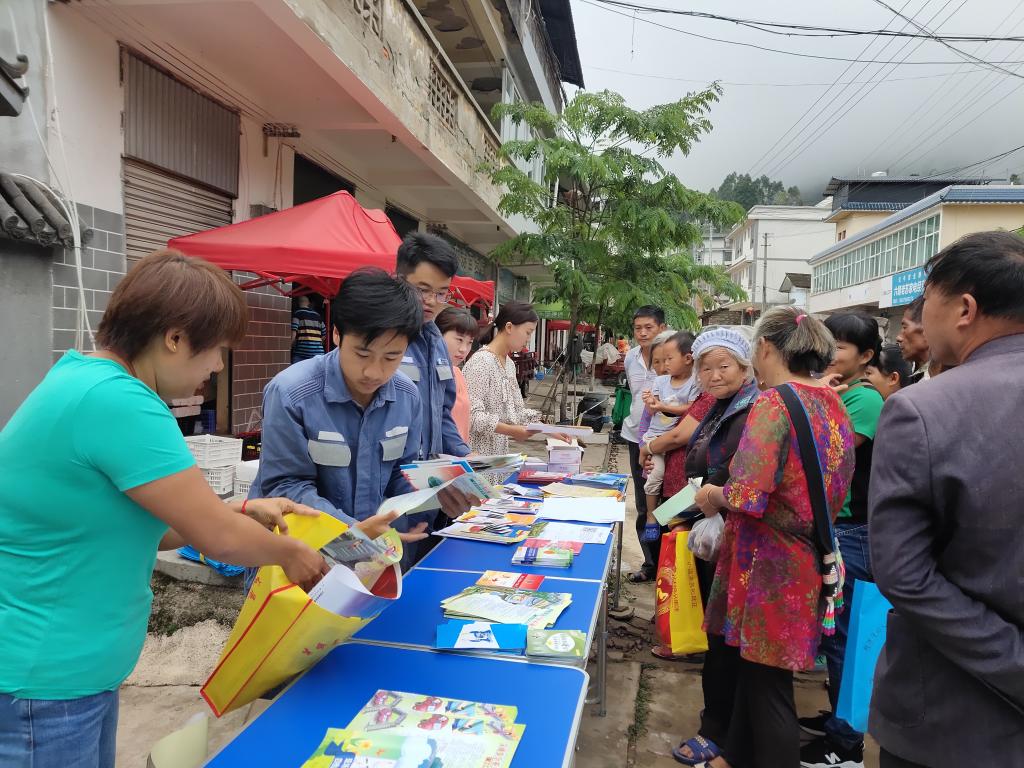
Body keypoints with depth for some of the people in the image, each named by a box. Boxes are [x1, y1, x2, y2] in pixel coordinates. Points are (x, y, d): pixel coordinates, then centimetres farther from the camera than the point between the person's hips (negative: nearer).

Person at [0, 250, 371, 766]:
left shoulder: (89, 380, 4)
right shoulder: (117, 402, -27)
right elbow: (218, 538, -22)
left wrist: (242, 511, 4)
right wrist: (289, 553, -4)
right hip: (43, 679, -9)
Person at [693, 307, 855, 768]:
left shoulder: (773, 402, -19)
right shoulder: (832, 403, 7)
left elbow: (746, 495, -28)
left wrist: (711, 496, -7)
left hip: (769, 565, -8)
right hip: (808, 561, 8)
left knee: (767, 686, 6)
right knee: (755, 670, 22)